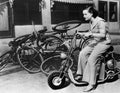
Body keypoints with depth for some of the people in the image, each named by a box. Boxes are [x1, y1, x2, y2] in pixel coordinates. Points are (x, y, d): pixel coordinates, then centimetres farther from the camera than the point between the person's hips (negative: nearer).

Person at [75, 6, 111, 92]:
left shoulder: (100, 21, -20)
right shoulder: (91, 22, 7)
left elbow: (103, 35, -26)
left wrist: (90, 34, -30)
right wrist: (82, 33, 5)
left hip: (104, 42, -8)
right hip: (96, 41, 9)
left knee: (91, 59, -21)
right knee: (82, 53, -9)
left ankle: (92, 83, -13)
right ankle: (81, 73, 4)